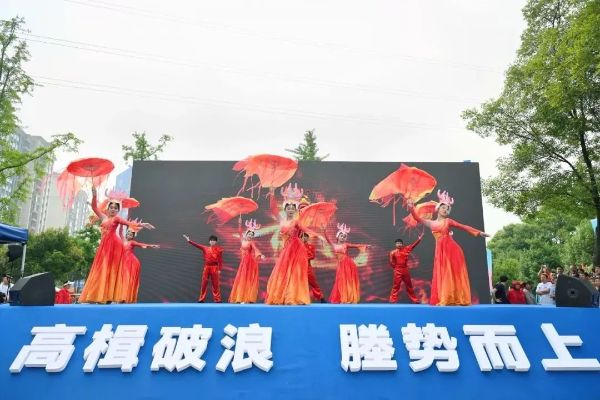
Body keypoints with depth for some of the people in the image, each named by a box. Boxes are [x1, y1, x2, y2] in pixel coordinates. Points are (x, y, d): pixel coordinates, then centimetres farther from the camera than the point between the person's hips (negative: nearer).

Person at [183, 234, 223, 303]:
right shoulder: (205, 248, 7)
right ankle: (202, 299, 17)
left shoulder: (219, 249, -1)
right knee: (204, 283, 7)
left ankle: (217, 299, 12)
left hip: (214, 268, -3)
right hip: (206, 267, 3)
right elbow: (197, 245, 1)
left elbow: (220, 260, -3)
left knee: (215, 284, 3)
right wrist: (189, 241, -8)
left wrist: (219, 269, -7)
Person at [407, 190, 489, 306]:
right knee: (442, 273, 0)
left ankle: (456, 299, -3)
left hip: (451, 249, -2)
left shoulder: (448, 221, 10)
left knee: (453, 273, -5)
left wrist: (479, 232, 3)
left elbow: (464, 227, 8)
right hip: (440, 251, 2)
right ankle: (444, 300, 2)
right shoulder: (431, 223, 15)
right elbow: (418, 218, 7)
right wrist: (411, 208, -8)